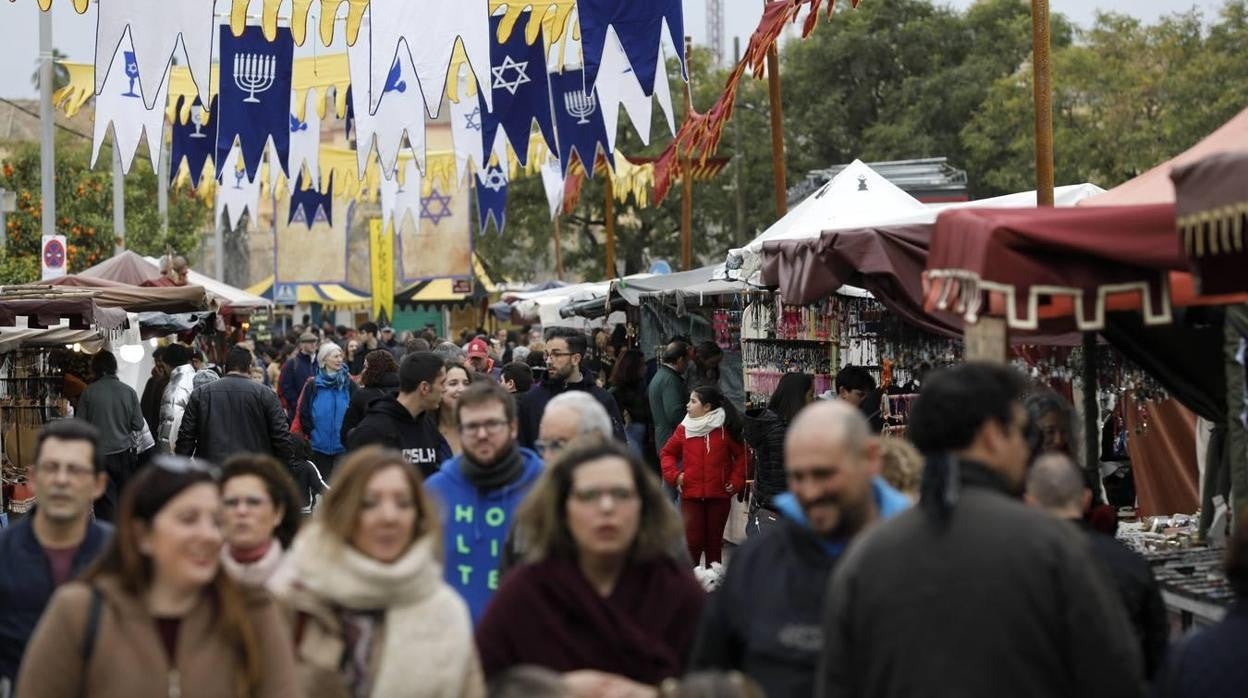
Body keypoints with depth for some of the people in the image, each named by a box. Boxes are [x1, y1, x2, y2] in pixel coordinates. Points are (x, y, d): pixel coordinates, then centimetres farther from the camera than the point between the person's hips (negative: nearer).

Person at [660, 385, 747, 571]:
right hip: (691, 495, 1)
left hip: (719, 495, -1)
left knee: (714, 539, 8)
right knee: (694, 540, -3)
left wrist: (736, 481, -3)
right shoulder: (684, 429, 2)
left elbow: (741, 456, 3)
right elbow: (667, 453, 12)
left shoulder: (726, 429, -4)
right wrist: (674, 475, -2)